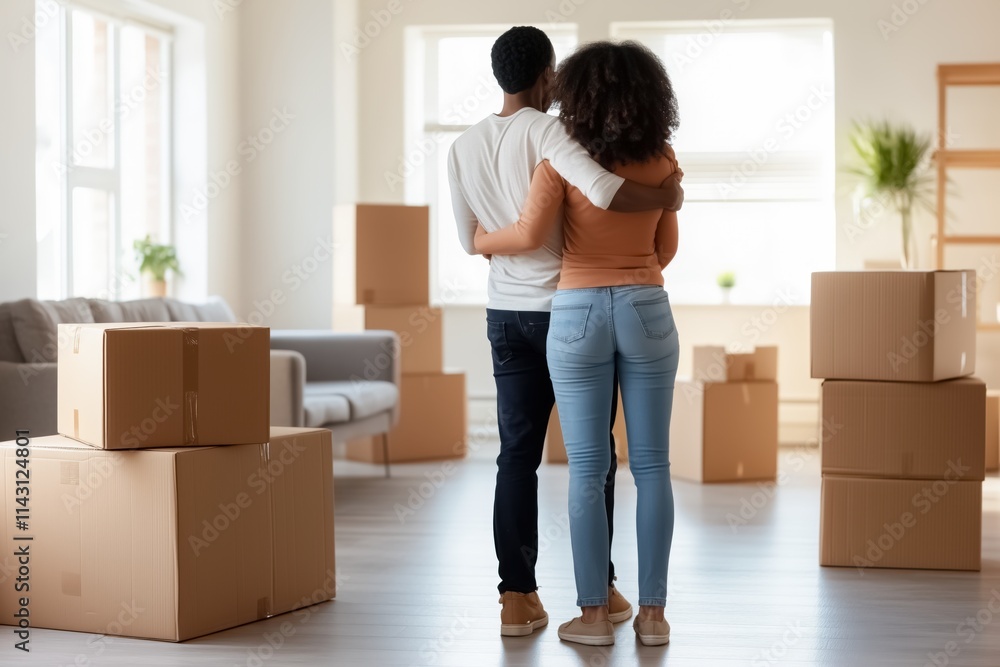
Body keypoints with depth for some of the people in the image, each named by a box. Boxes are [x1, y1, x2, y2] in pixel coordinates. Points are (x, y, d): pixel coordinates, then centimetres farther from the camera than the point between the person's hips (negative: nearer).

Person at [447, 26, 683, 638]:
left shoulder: (464, 148, 5)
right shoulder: (546, 131, -15)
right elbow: (603, 189, -32)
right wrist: (664, 197, -15)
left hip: (506, 312, 5)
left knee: (517, 455, 6)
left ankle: (517, 597, 3)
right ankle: (599, 589, 15)